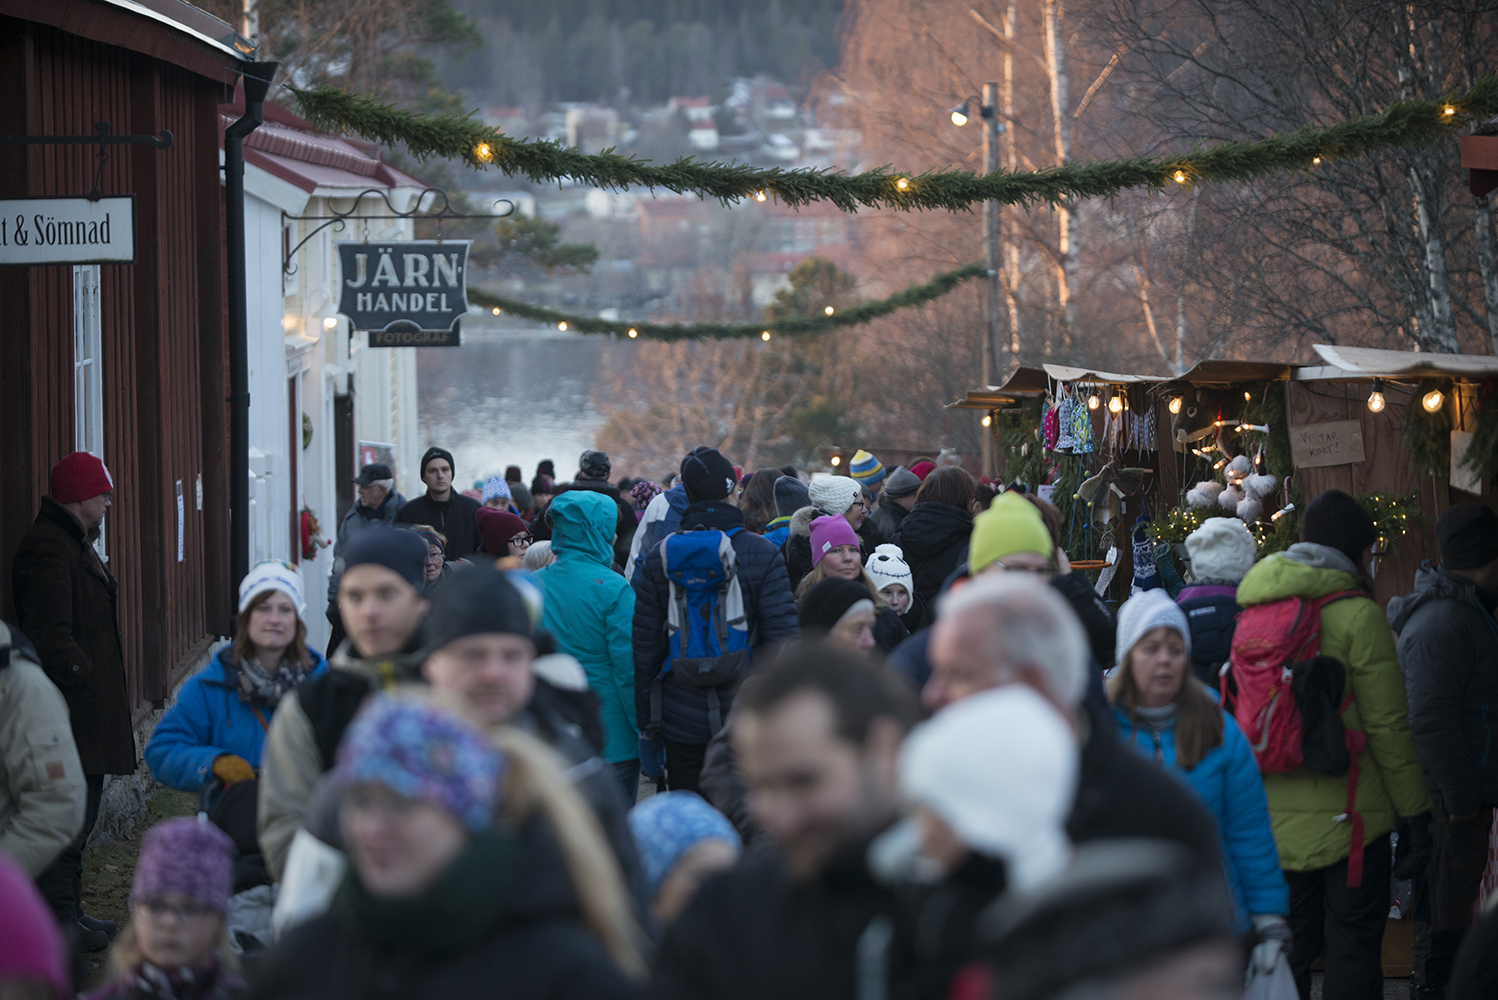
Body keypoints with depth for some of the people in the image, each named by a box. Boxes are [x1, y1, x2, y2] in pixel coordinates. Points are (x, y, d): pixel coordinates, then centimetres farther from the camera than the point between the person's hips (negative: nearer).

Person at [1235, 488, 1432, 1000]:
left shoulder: (1252, 610, 6)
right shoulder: (1357, 615, -11)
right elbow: (1388, 725, -10)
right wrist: (1415, 816, -4)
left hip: (1273, 820, 6)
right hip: (1347, 818, -5)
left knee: (1286, 953, 13)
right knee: (1352, 956, 0)